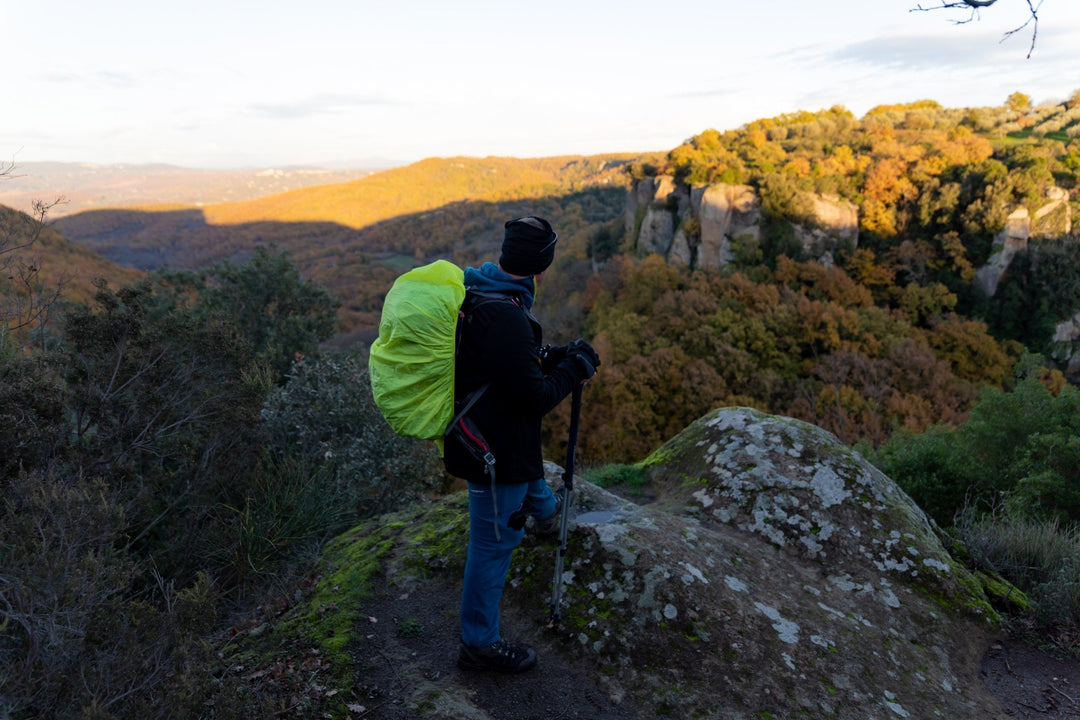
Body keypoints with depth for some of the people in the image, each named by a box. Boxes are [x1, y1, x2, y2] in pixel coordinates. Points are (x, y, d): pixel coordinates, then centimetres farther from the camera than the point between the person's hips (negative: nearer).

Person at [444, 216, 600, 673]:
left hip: (476, 433, 10)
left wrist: (552, 356, 7)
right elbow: (535, 399, -25)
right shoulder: (505, 317, -31)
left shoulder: (476, 290, 0)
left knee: (530, 476, 38)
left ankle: (546, 513, 69)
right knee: (494, 542, 7)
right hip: (496, 450, -9)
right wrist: (573, 367, -9)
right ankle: (479, 645, 24)